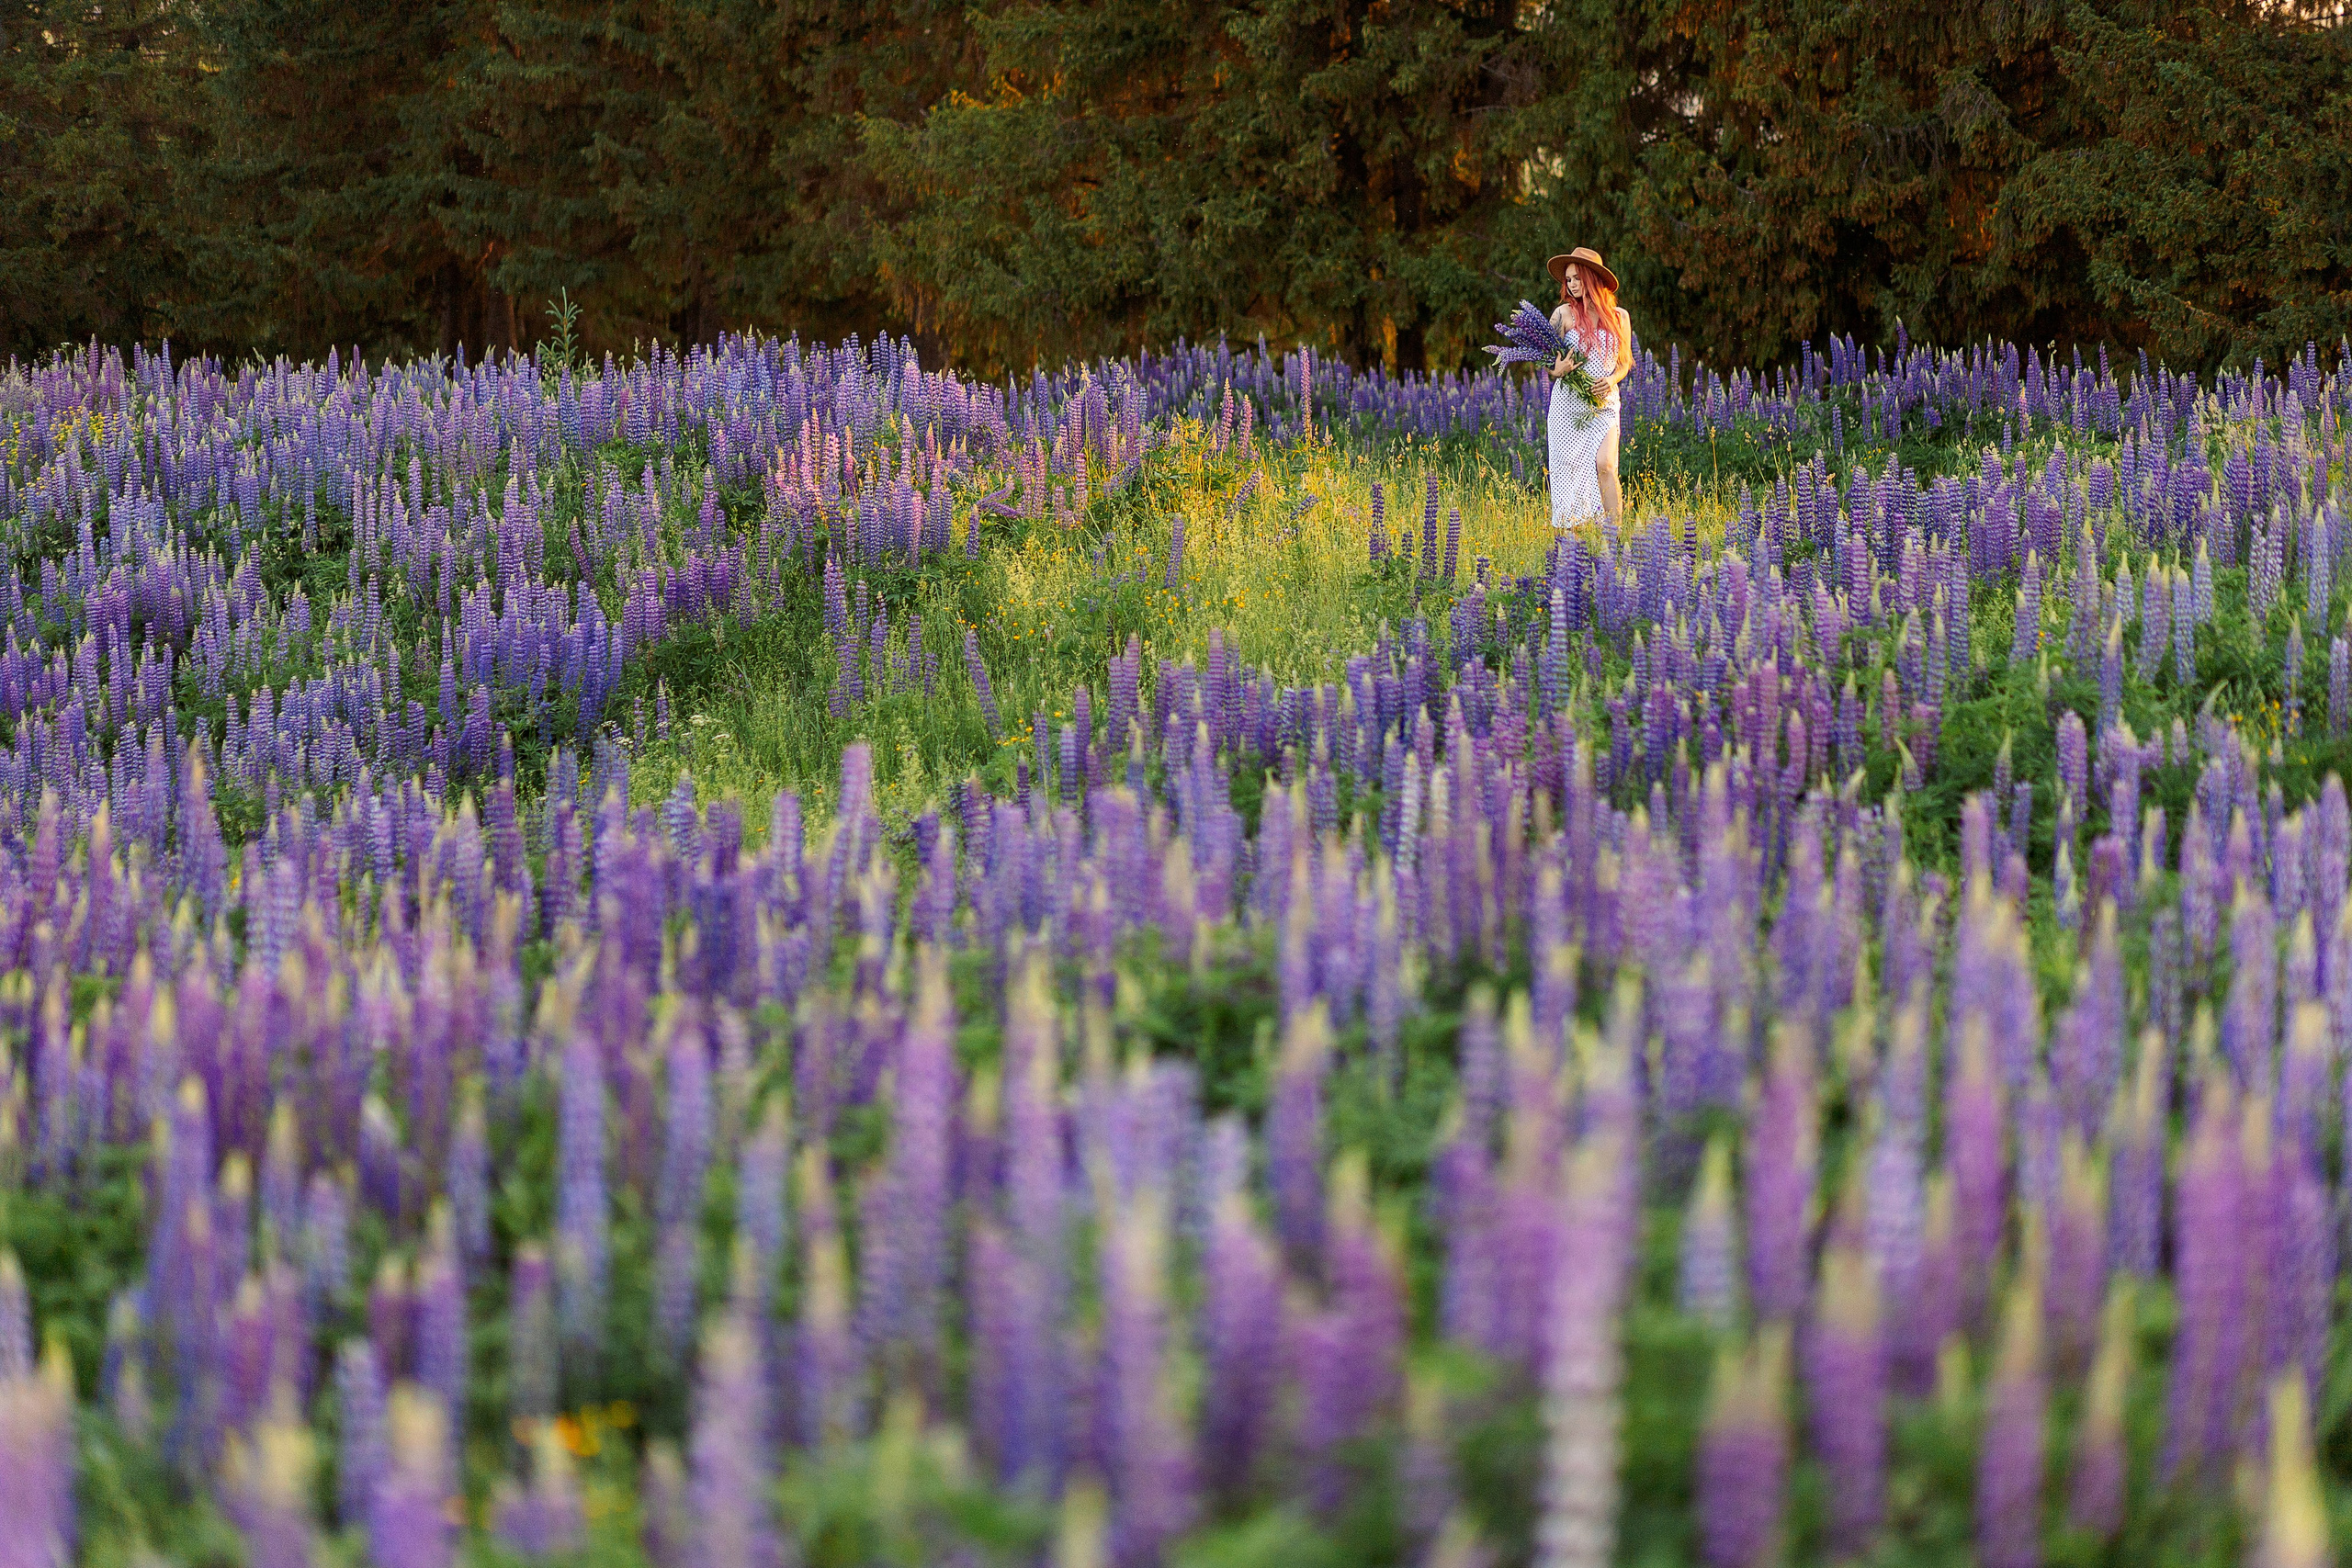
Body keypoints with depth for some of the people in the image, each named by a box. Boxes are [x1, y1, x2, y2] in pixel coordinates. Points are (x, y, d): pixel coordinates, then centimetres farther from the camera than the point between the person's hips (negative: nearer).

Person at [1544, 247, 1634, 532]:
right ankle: (1569, 531, 4)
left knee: (1605, 465, -16)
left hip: (1605, 401, 0)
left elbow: (1625, 361, 16)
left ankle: (1615, 531, -15)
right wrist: (1557, 370, -18)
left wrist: (1612, 379, -6)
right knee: (1570, 466, -3)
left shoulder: (1619, 316, 7)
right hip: (1569, 401, 0)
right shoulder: (1564, 313, 3)